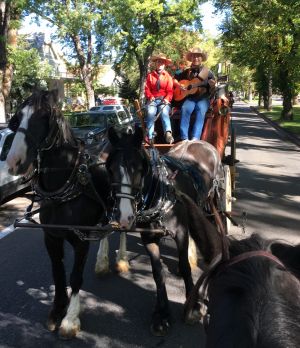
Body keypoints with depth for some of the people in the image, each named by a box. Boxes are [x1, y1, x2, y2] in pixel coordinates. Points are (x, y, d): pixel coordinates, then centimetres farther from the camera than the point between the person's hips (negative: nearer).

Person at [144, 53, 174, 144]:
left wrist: (167, 99, -16)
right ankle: (150, 137, -34)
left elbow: (170, 91, 3)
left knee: (164, 112, -32)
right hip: (153, 99, 1)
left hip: (164, 100, 0)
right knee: (150, 112, -30)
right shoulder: (150, 75, 14)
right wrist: (150, 96, -12)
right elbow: (147, 89, 8)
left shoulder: (168, 76, 12)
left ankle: (168, 134, -50)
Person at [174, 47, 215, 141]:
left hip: (203, 98, -1)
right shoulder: (187, 72, 13)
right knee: (185, 109, -31)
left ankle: (195, 139, -44)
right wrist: (179, 85, 0)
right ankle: (184, 138, -36)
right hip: (190, 97, 1)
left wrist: (212, 86, -17)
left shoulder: (208, 72, 8)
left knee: (201, 110, -34)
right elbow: (175, 80, 20)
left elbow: (212, 91, 6)